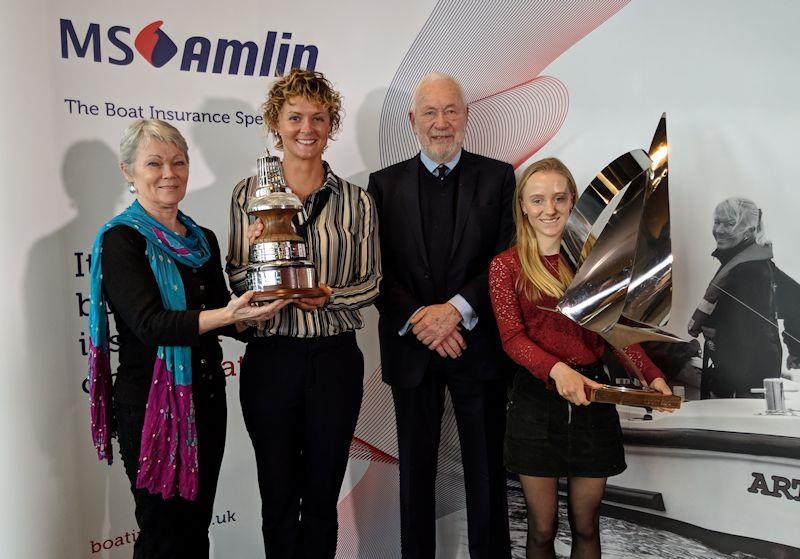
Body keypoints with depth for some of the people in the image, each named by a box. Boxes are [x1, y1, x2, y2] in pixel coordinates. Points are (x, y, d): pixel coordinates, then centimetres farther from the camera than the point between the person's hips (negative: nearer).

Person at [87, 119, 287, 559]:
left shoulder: (203, 239, 10)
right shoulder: (121, 239, -9)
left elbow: (225, 319, 10)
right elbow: (149, 324, -22)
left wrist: (251, 309, -10)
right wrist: (227, 314, -32)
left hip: (206, 397, 6)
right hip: (151, 403, -6)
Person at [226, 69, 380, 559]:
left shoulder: (356, 201, 2)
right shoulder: (248, 194, 2)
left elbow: (372, 282, 4)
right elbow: (235, 282, 3)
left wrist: (329, 297, -14)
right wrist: (254, 251, -17)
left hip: (334, 358, 0)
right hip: (270, 357, 0)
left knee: (322, 499, 13)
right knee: (278, 498, 12)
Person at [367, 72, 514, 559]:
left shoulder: (498, 177, 2)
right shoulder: (385, 184, 5)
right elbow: (378, 268, 0)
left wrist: (456, 309, -16)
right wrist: (418, 318, -14)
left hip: (478, 345, -1)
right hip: (412, 348, 1)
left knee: (487, 469, 9)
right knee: (416, 469, 13)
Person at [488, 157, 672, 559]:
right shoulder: (506, 265, -1)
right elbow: (512, 338, -10)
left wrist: (653, 375, -9)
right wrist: (557, 369, -29)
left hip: (592, 397, 3)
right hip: (536, 401, -2)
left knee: (585, 526, 13)